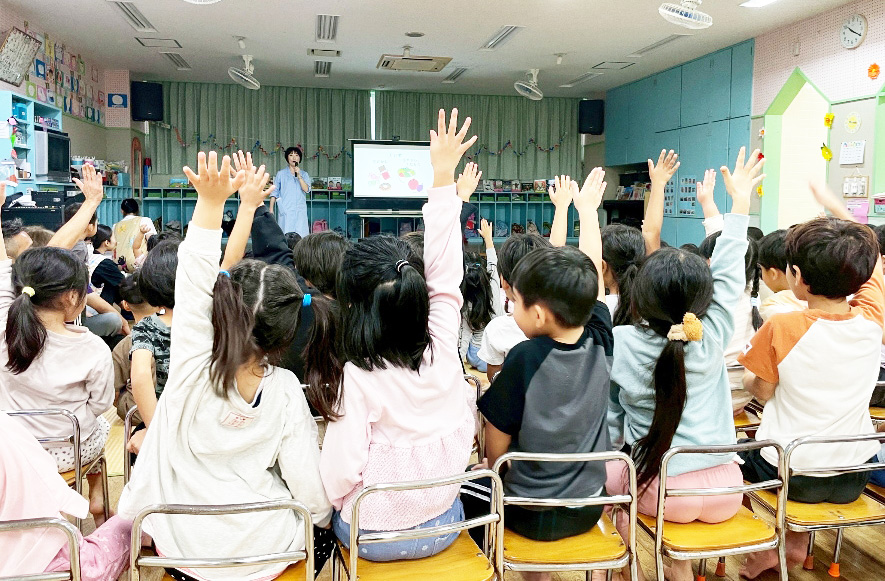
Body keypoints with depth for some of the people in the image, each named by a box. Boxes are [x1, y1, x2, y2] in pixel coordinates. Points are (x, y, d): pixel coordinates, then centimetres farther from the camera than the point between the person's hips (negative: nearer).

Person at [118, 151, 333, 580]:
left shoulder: (191, 368, -20)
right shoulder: (285, 391, -20)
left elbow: (195, 278, -22)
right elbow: (310, 488, -16)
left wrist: (211, 200, -30)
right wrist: (323, 515, 5)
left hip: (181, 546, 1)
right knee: (319, 533, 28)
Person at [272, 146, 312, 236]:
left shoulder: (304, 174, 14)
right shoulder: (281, 174, 9)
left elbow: (307, 190, -2)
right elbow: (274, 192, 9)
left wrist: (299, 175, -11)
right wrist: (271, 209, 2)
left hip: (300, 211, 1)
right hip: (286, 211, -1)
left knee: (301, 237, -7)